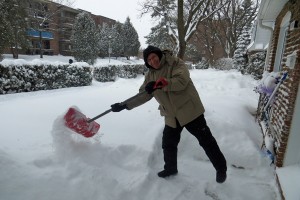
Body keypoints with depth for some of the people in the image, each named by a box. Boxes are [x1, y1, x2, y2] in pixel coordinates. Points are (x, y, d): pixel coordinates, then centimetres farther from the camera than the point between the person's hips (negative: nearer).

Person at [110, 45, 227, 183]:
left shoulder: (175, 63, -12)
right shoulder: (150, 76, 5)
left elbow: (182, 81, -28)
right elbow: (143, 95, 6)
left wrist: (160, 84, -35)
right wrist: (124, 105, 0)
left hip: (189, 110, -5)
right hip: (171, 115, 6)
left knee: (206, 140, 5)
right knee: (168, 143, 14)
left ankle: (221, 168, 25)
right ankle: (170, 168, 38)